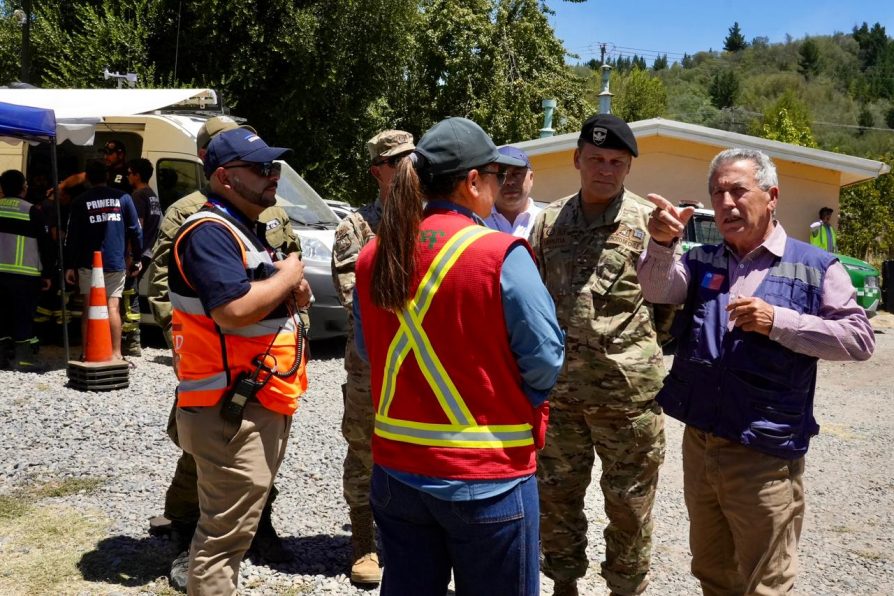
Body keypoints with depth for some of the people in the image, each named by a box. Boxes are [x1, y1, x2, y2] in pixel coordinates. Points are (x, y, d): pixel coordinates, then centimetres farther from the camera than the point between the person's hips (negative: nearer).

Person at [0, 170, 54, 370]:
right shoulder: (32, 211, -6)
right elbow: (46, 244, -6)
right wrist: (48, 273, 2)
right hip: (24, 274, -5)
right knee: (23, 316, 0)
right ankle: (23, 358, -1)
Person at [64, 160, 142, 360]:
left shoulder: (80, 201, 1)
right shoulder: (123, 198, 2)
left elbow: (72, 235, 0)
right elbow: (135, 230, 3)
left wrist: (69, 265, 4)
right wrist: (137, 259, 11)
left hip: (88, 263, 0)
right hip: (115, 262, 0)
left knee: (89, 307, 6)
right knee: (113, 307, 1)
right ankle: (116, 353, -2)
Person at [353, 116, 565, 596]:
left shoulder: (373, 256, 0)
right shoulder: (501, 254, -17)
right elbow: (545, 358, -13)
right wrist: (519, 408, 6)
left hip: (396, 468, 5)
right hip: (486, 476, -5)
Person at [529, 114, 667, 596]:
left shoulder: (648, 222, -4)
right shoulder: (550, 220, 5)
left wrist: (649, 354, -7)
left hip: (627, 389, -3)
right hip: (558, 386, 3)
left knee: (629, 501, 9)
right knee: (556, 493, 15)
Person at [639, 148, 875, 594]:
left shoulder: (814, 267, -2)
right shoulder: (702, 261, 8)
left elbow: (859, 338, -10)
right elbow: (658, 291, -11)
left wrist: (779, 321, -20)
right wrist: (662, 244, -32)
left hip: (765, 454, -4)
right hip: (698, 444, 5)